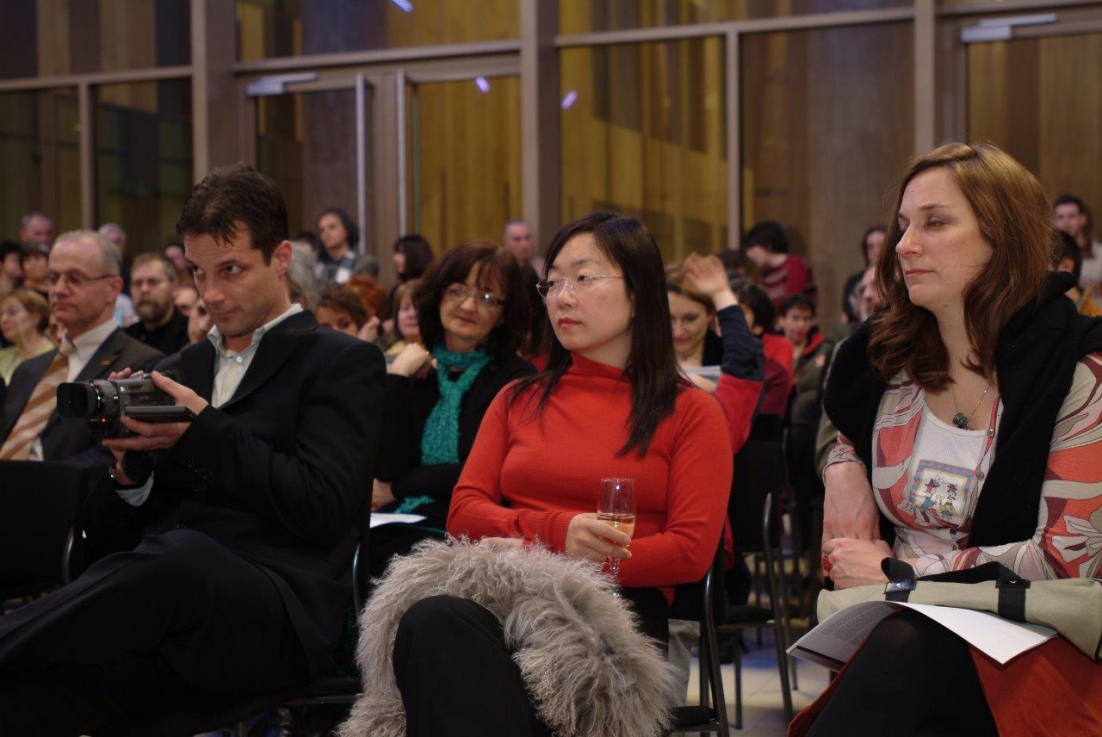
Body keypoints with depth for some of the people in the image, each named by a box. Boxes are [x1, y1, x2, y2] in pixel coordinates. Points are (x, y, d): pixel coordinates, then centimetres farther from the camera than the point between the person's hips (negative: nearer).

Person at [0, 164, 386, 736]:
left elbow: (326, 508, -6)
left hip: (277, 615, -3)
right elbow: (110, 531, 22)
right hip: (161, 593, 3)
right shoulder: (178, 371, 26)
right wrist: (129, 471, -2)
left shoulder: (344, 362, 9)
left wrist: (204, 433, -12)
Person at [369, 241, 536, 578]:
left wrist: (396, 489, 0)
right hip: (393, 529, 3)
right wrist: (397, 379, 0)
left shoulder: (516, 379, 3)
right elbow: (386, 467, 1)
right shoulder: (412, 369, 14)